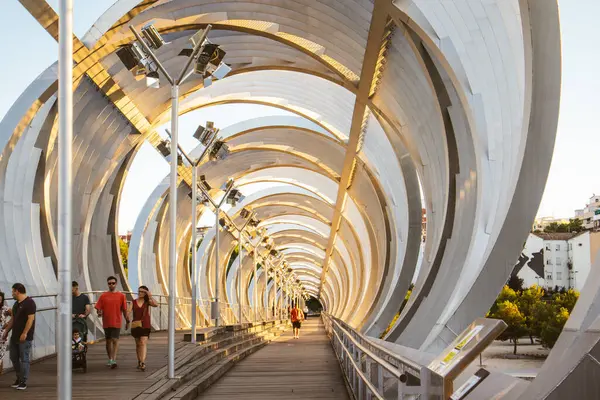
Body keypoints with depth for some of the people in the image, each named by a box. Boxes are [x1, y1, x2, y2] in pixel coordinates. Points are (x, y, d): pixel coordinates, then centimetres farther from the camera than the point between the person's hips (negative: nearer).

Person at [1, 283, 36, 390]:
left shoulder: (29, 302, -13)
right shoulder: (16, 304, 15)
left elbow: (31, 319, -19)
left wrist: (24, 333, -23)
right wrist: (6, 331, 19)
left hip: (25, 337, -9)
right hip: (14, 336, 9)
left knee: (24, 359, -3)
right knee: (14, 358, 13)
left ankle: (23, 382, 2)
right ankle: (19, 378, 25)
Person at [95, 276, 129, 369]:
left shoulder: (121, 296, 1)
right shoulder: (103, 296, 4)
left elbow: (124, 310, 5)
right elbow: (99, 308, 2)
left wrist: (127, 321, 7)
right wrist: (99, 313, -20)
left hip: (117, 322, -3)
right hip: (106, 322, 3)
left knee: (115, 340, -13)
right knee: (108, 341, 13)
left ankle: (113, 360, -20)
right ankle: (110, 360, 25)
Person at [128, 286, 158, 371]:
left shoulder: (148, 302, 2)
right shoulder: (133, 302, 6)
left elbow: (156, 304, -16)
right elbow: (129, 311, -6)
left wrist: (150, 296, -16)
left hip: (145, 325, -3)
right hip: (135, 325, 3)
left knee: (143, 343, -16)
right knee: (138, 344, 12)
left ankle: (143, 363, -26)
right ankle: (139, 362, 27)